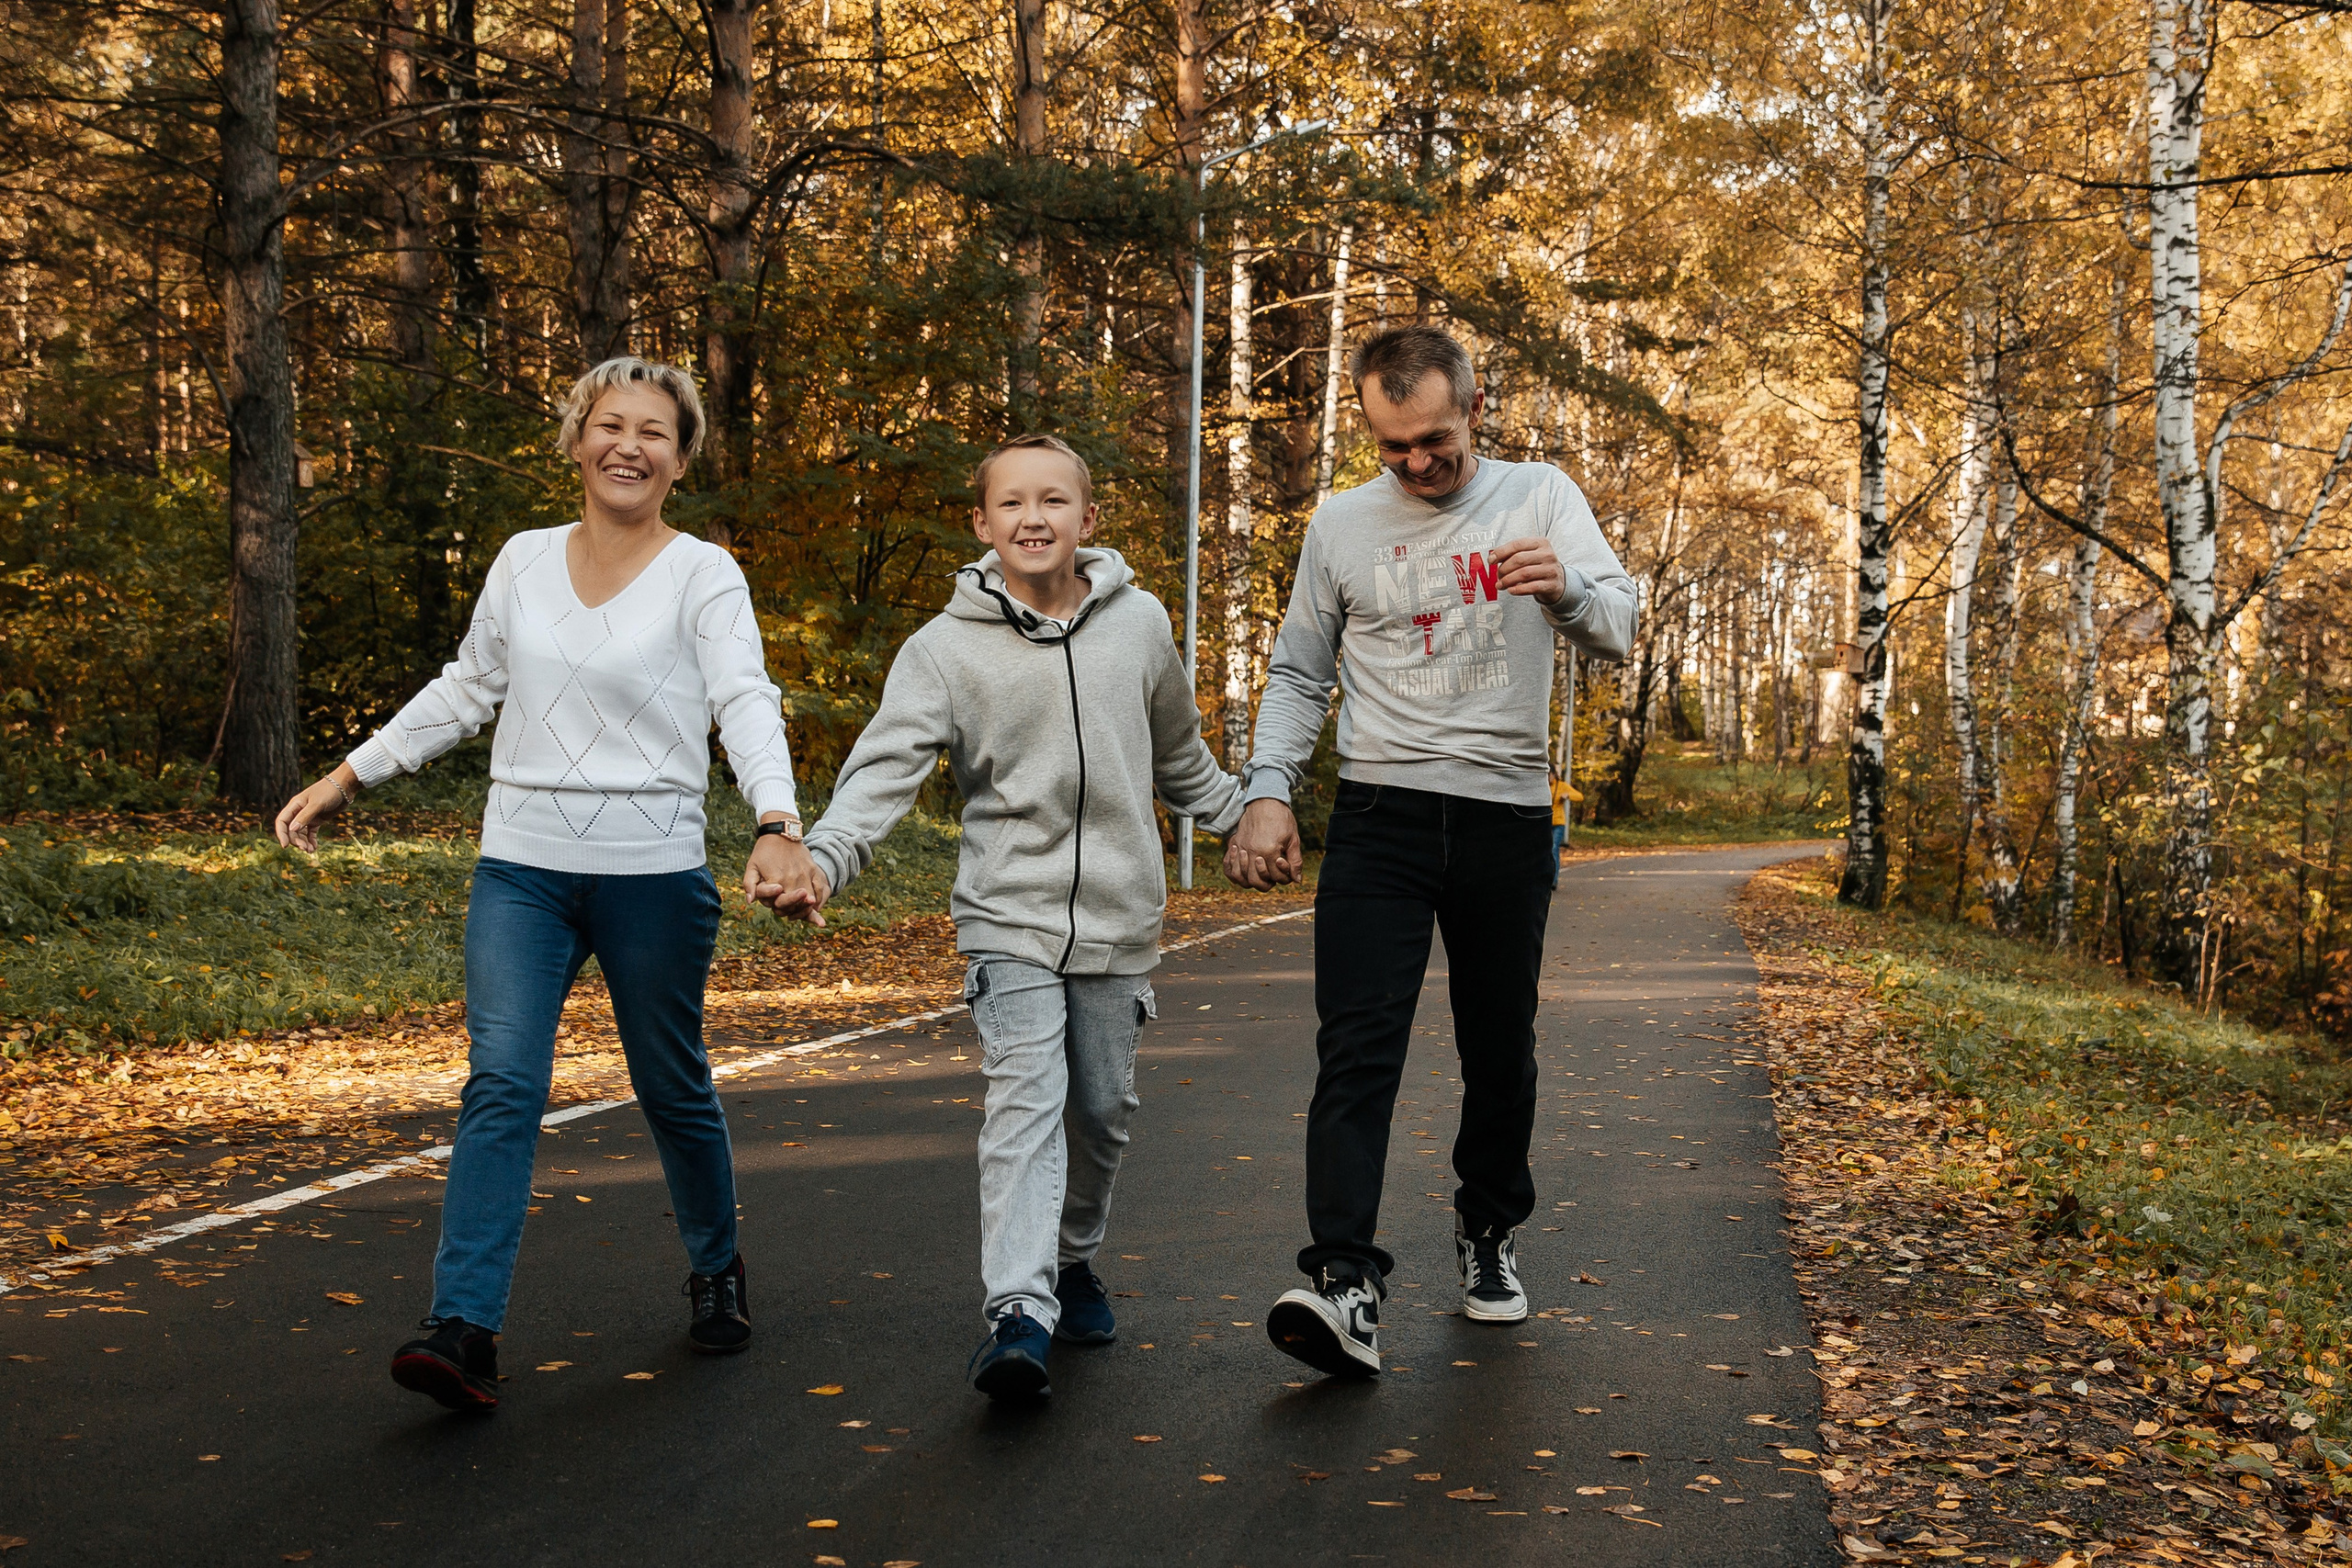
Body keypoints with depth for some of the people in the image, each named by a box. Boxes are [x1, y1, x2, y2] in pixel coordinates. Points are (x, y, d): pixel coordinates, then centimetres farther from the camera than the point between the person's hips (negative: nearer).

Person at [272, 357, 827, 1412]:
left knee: (673, 1089, 10)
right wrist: (349, 775, 20)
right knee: (501, 1083, -11)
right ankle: (464, 1331, -14)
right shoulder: (524, 562, 9)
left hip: (654, 873, -2)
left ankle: (716, 1273, 35)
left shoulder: (702, 575, -4)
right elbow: (466, 689, 21)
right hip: (522, 867, 3)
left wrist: (777, 826, -34)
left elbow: (747, 704, -17)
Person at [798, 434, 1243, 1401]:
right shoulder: (946, 648, -6)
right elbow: (887, 769, -15)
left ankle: (1072, 1258, 34)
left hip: (1119, 920, 3)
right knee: (1025, 1101, -16)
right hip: (1010, 917, -3)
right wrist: (823, 857, -30)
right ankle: (1018, 1313, -21)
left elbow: (1181, 758, 20)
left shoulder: (1138, 623, 4)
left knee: (1103, 1107, 11)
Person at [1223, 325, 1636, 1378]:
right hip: (1379, 815, 0)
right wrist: (1267, 792, 0)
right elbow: (1299, 672, 14)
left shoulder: (1539, 498, 3)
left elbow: (1618, 631, -7)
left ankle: (1487, 1232, 33)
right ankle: (1346, 1282, -22)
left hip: (1508, 816, 0)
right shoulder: (1341, 524, 8)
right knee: (1356, 1045, -15)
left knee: (1500, 1049, 10)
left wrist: (1565, 590, -30)